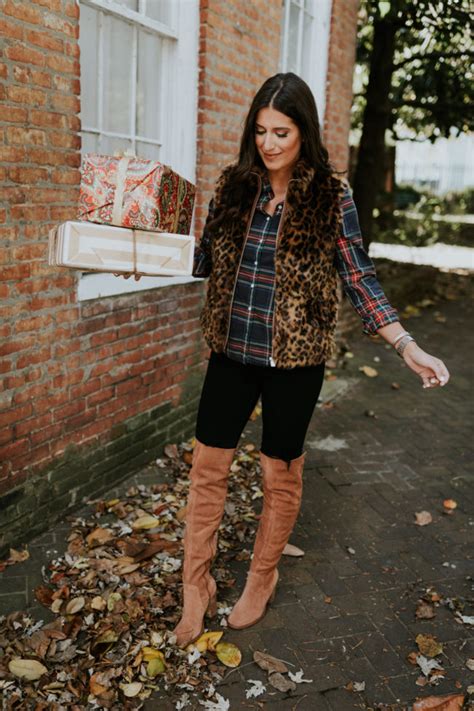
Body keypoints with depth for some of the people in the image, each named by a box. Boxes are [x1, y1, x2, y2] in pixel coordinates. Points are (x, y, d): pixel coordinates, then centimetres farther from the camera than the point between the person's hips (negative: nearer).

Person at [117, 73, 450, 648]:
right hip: (232, 349, 3)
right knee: (208, 466, 7)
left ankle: (261, 580, 35)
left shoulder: (330, 194, -7)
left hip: (294, 359, -3)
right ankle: (196, 586, 26)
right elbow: (206, 260, 8)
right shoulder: (233, 185, 2)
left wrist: (408, 348, -13)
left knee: (281, 473, 12)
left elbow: (358, 277, -6)